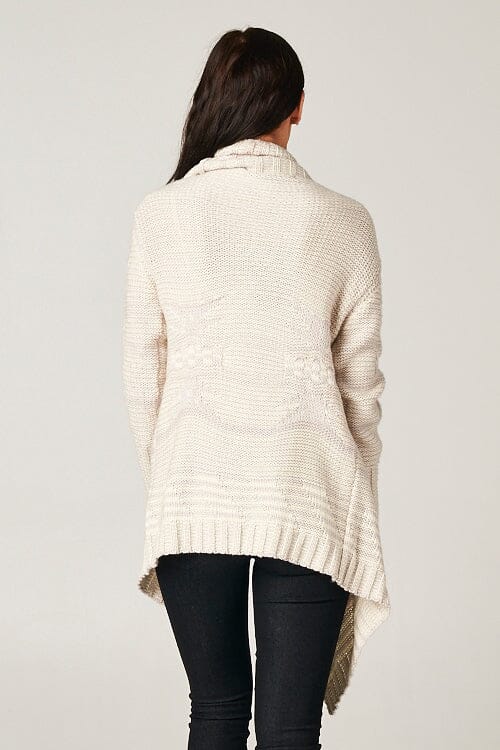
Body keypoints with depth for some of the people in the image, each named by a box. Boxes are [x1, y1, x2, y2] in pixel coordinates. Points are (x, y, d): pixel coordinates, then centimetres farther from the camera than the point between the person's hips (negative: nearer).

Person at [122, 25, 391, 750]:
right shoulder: (343, 220, -1)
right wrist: (354, 502, 15)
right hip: (305, 497, -1)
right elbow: (361, 380, 3)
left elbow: (142, 370, 4)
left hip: (193, 486, 1)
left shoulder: (160, 213, 0)